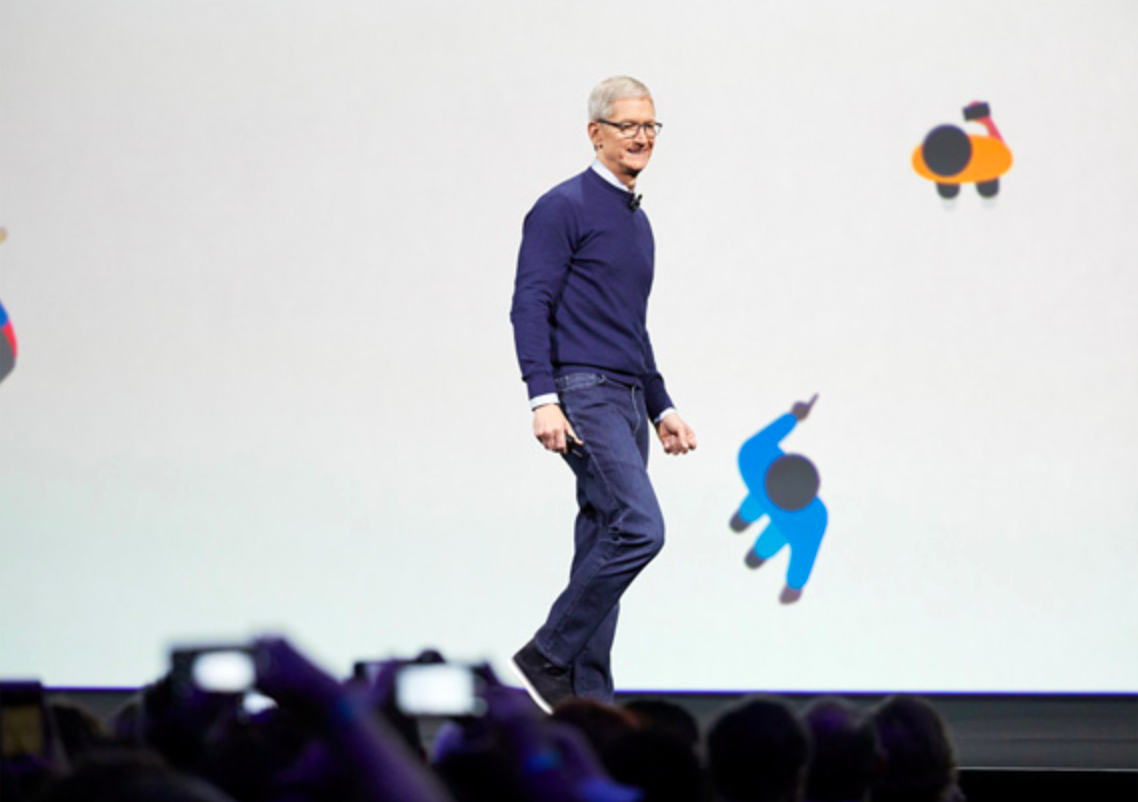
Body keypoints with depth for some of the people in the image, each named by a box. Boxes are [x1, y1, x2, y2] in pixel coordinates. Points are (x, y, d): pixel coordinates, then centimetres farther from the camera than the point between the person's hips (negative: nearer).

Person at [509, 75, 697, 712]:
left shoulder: (638, 222, 21)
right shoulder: (564, 208, -6)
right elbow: (530, 306, -13)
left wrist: (663, 410, 24)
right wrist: (543, 399, -23)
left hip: (626, 404, 9)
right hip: (583, 396, -9)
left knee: (604, 549, 6)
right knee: (638, 527, -20)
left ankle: (587, 703, 8)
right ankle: (548, 655, -9)